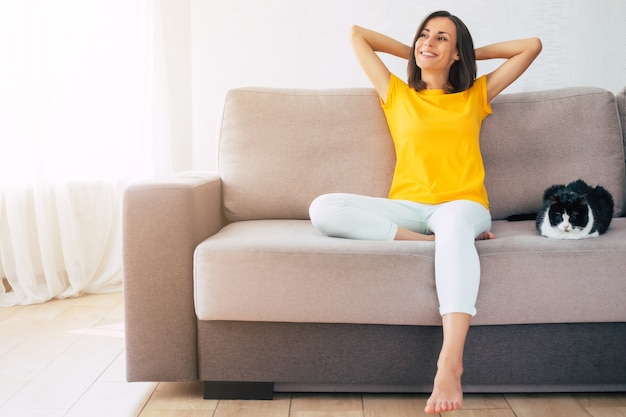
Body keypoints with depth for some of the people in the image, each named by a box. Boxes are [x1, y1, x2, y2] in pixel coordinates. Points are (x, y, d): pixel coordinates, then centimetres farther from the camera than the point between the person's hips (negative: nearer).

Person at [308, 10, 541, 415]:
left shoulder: (475, 95, 19)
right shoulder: (397, 94, 19)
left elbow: (532, 46, 22)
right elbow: (357, 35, 24)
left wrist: (473, 53, 25)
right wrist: (412, 53, 27)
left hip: (463, 205, -1)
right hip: (407, 207, 2)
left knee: (455, 223, -41)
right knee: (324, 208, -24)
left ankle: (451, 362, -51)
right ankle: (434, 241, -28)